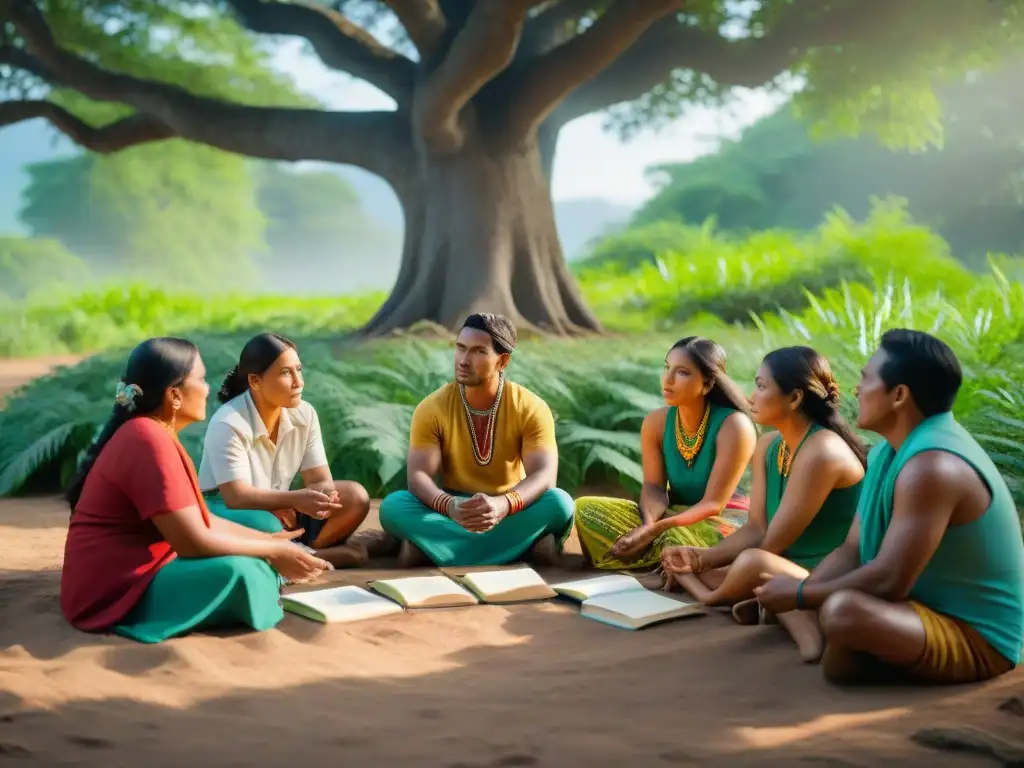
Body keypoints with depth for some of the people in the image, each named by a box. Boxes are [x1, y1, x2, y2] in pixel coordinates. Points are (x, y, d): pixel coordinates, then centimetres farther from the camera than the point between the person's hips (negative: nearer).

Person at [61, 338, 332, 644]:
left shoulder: (150, 434, 11)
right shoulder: (149, 440, -21)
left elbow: (199, 521, 13)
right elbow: (193, 542, -24)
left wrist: (270, 541, 6)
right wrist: (274, 553, -14)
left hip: (134, 577, 10)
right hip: (115, 595, -10)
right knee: (240, 571, -26)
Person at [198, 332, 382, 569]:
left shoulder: (305, 414, -5)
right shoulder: (228, 425, -22)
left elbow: (321, 480, -7)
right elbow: (236, 496, -30)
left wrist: (323, 497, -32)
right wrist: (295, 499, -43)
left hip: (281, 512, 6)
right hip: (228, 512, -6)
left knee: (355, 497, -12)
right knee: (265, 528, -39)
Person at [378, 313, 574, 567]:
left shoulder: (531, 408, -12)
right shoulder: (432, 408, -10)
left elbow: (544, 475, -23)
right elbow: (419, 476, -18)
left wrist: (503, 505, -45)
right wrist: (449, 506, -41)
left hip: (511, 512, -1)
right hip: (452, 512, 1)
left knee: (559, 503, -31)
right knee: (393, 506, -28)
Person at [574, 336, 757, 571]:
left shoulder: (733, 425, -21)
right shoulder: (656, 422, -5)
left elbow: (713, 503, -22)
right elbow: (654, 487, -6)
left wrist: (654, 531, -31)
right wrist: (649, 523, -31)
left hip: (725, 520, -6)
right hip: (676, 516, 6)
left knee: (677, 536, -42)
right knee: (587, 508, -12)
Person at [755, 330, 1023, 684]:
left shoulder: (932, 467, -27)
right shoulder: (889, 451, 4)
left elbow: (889, 581, -31)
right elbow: (853, 551, 5)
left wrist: (799, 595, -18)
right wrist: (791, 594, -10)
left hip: (976, 638, -10)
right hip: (929, 608, 10)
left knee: (843, 611, -35)